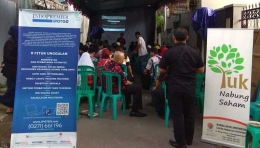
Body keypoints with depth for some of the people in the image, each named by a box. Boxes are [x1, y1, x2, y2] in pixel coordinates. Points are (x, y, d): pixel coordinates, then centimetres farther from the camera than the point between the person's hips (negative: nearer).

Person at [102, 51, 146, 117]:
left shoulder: (108, 63, 0)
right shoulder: (117, 68, -27)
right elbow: (125, 82, -17)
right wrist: (131, 83, 5)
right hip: (114, 89, -9)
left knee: (129, 86, 30)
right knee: (137, 88, -2)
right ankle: (134, 111, 1)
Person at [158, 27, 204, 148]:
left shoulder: (169, 52, -9)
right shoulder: (195, 52, -1)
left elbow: (161, 70, -5)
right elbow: (201, 70, 7)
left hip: (174, 88, -3)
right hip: (190, 88, 3)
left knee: (177, 114, 5)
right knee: (189, 114, 16)